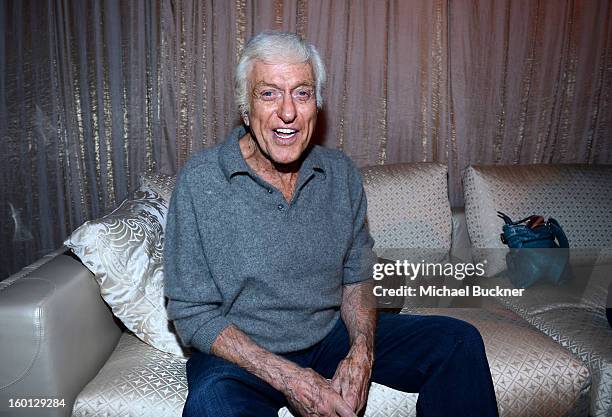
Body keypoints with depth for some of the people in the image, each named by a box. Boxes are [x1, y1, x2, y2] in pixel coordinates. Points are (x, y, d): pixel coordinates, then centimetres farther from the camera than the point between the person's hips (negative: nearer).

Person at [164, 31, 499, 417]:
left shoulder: (341, 173, -1)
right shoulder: (200, 181, -15)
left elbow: (357, 277, 5)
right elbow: (193, 313, -13)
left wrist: (361, 352, -14)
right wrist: (289, 379, -22)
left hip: (332, 334, 4)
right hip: (242, 354, -3)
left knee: (460, 341, -6)